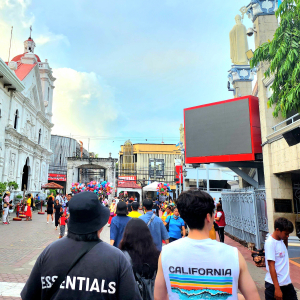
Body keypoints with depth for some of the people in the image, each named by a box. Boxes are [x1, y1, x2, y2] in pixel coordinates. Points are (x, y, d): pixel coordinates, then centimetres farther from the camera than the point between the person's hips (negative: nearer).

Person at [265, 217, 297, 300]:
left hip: (287, 282, 7)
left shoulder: (281, 240, 5)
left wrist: (285, 239, 9)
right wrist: (277, 288, -20)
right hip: (274, 284, -7)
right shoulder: (270, 242, -18)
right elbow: (271, 266, -20)